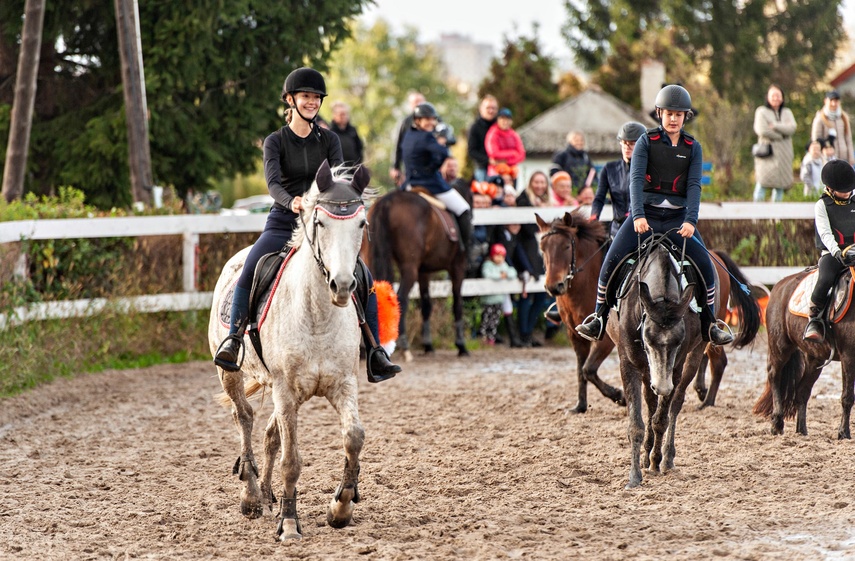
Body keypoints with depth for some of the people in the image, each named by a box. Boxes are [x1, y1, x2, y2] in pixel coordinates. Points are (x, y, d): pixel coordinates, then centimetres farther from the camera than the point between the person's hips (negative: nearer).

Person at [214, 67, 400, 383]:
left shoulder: (329, 140, 7)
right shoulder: (275, 141, 1)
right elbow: (273, 182, -15)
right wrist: (291, 202, -37)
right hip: (282, 223, -2)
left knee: (364, 277, -14)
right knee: (249, 271, -28)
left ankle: (375, 354, -8)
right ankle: (233, 339, -19)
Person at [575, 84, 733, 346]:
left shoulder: (693, 148, 6)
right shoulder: (646, 141, 0)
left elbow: (694, 186, -4)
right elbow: (636, 179, -11)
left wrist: (690, 220, -19)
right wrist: (638, 216, -25)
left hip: (678, 218, 1)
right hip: (646, 214, -1)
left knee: (705, 265, -12)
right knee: (611, 261, -14)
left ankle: (709, 325, 5)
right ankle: (598, 319, 3)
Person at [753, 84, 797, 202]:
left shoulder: (787, 112, 15)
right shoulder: (761, 112, 2)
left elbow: (792, 128, -3)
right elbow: (762, 130, -12)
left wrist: (775, 126, -12)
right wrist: (781, 135, -5)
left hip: (783, 152, 4)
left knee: (781, 183, 3)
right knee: (763, 180, -12)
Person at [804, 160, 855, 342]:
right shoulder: (822, 205, 1)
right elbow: (825, 233, -11)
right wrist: (837, 253, -27)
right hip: (831, 253, -4)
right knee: (825, 279, -32)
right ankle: (814, 320, -23)